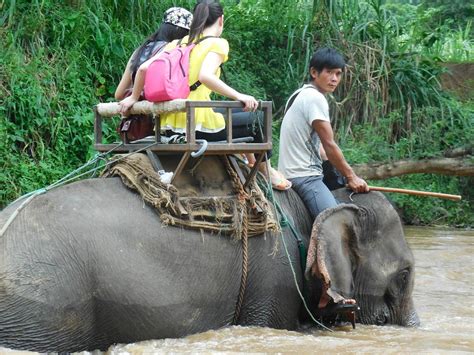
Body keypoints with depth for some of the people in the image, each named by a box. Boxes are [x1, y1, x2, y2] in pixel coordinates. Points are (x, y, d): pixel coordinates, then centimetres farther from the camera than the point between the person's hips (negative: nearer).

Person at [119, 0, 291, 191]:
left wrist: (134, 97, 17)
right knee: (252, 119, 19)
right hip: (198, 126, -7)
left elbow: (144, 68, 5)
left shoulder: (179, 43, 13)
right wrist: (239, 96, -19)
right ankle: (266, 172, 31)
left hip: (171, 127, 7)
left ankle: (251, 164, 40)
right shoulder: (217, 43, -5)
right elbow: (205, 75, -23)